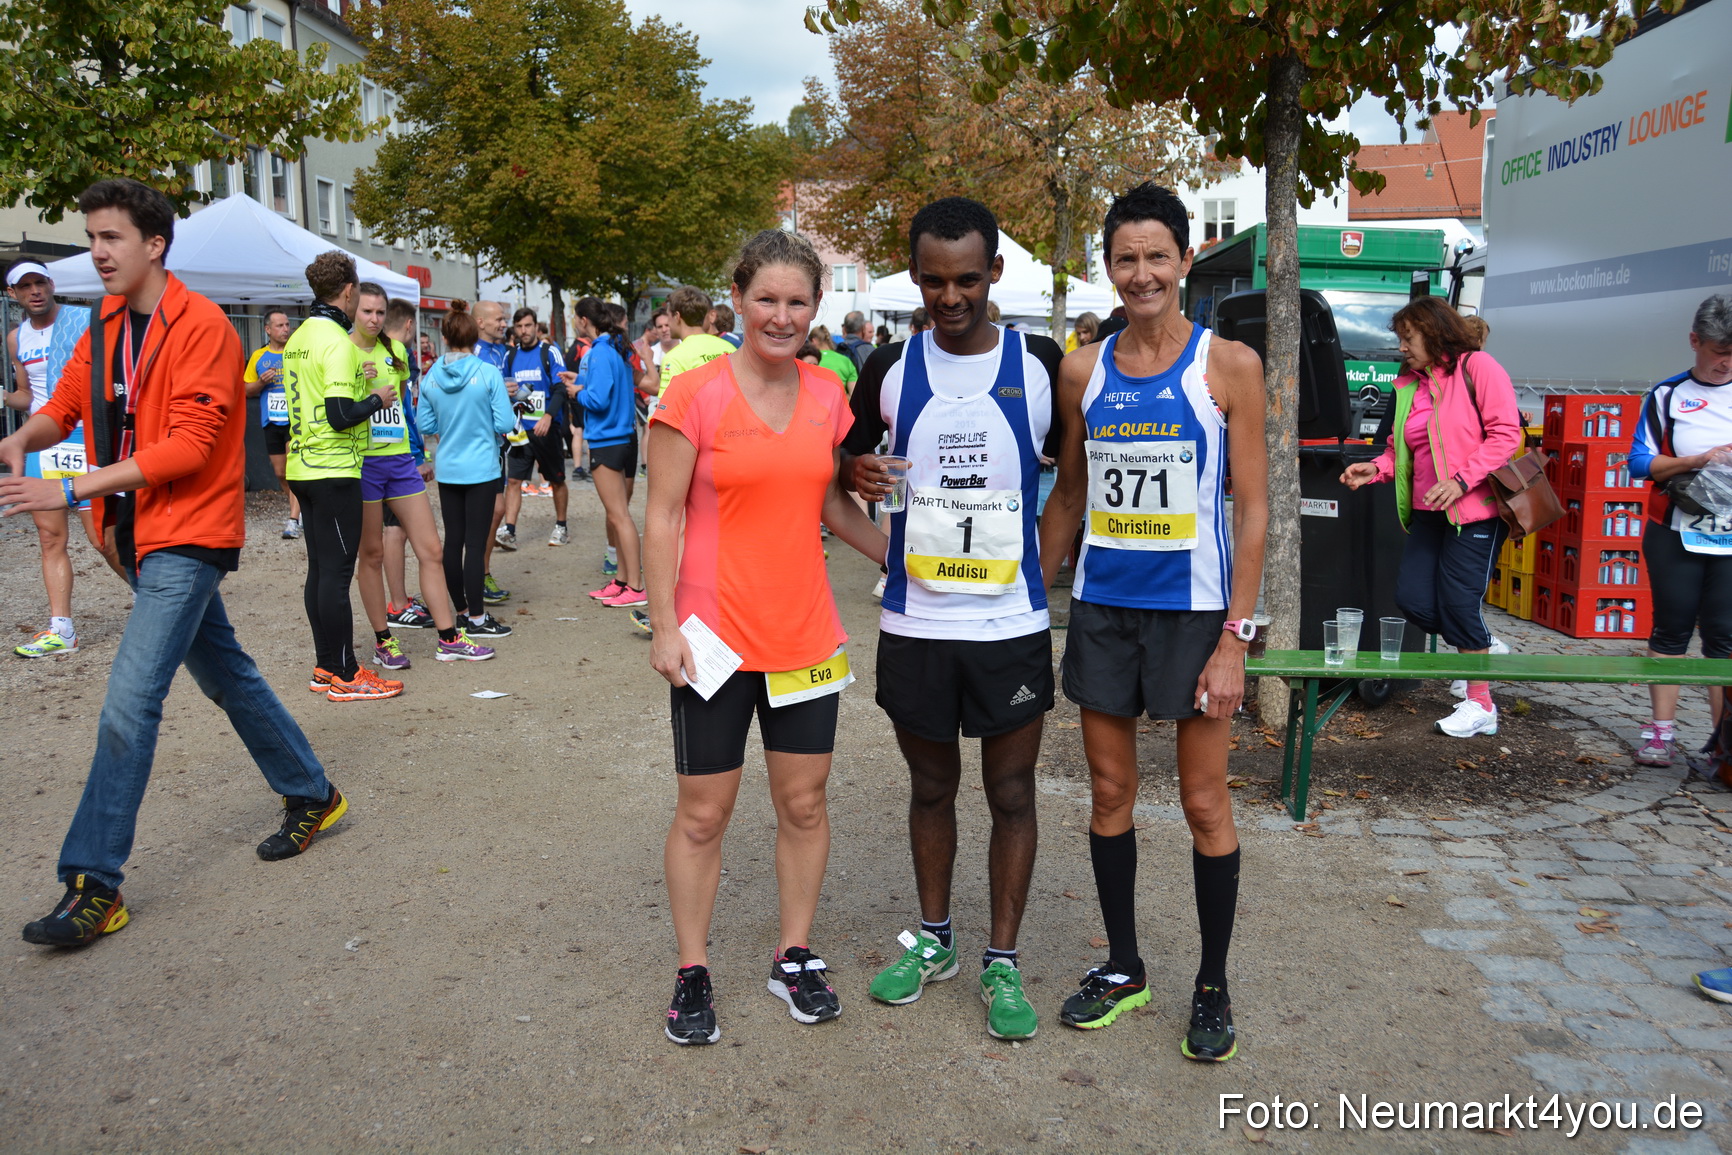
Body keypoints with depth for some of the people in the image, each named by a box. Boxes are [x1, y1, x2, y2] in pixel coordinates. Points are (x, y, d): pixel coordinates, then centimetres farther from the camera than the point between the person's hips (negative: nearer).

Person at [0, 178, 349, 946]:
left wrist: (73, 489, -23)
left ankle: (94, 884, -5)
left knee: (130, 701, -12)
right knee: (224, 675, 18)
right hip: (141, 534, 9)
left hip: (187, 535, -9)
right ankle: (310, 794, 34)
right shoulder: (106, 323, 10)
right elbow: (67, 404, 10)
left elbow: (189, 444, -21)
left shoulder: (201, 326, -15)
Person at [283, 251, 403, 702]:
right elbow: (341, 415, -21)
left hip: (303, 468, 9)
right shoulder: (337, 341, -15)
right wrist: (377, 399, -5)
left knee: (319, 570, 12)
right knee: (337, 572, -5)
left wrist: (358, 384, 18)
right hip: (334, 472, -9)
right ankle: (345, 676, 1)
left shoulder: (298, 338, 13)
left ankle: (325, 667, 19)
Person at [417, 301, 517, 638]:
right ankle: (477, 618, 4)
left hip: (447, 469, 4)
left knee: (453, 540, 11)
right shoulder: (488, 373, -11)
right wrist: (512, 420, 11)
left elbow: (425, 425, 6)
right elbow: (504, 424, -11)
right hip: (481, 469, -4)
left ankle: (460, 610, 20)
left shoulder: (431, 377, -1)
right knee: (475, 542, -1)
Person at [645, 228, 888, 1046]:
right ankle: (692, 972, 24)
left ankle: (794, 956, 31)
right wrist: (664, 627, -12)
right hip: (716, 638, -4)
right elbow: (661, 519, -8)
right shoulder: (694, 394, -9)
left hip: (805, 635, 4)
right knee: (703, 812, 7)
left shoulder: (827, 396, 4)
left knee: (804, 803, 13)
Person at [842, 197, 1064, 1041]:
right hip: (915, 622, 2)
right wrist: (857, 475, -10)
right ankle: (933, 938, 35)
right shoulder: (889, 369, 1)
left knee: (1012, 795, 6)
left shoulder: (1041, 365, -2)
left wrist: (1045, 564, -2)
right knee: (931, 787, 16)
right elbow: (849, 455, 13)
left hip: (1013, 623, -1)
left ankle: (1002, 963, 22)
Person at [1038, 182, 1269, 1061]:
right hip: (1101, 608, 4)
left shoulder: (1227, 366, -4)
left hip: (1194, 608, -3)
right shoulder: (1082, 372, 5)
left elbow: (1252, 508, -6)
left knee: (1205, 803, 5)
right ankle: (1123, 968, 29)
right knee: (1109, 793, 12)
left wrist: (1234, 636, -12)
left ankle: (1213, 987, 23)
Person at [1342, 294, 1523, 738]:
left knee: (1458, 602, -6)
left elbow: (1505, 434, -13)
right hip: (1428, 513, 7)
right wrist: (1375, 468, -1)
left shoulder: (1477, 368, -7)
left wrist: (1461, 480, -22)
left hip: (1475, 510, -7)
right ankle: (1483, 649, 26)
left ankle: (1480, 705, 10)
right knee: (1412, 599, 0)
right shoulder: (1408, 385, 14)